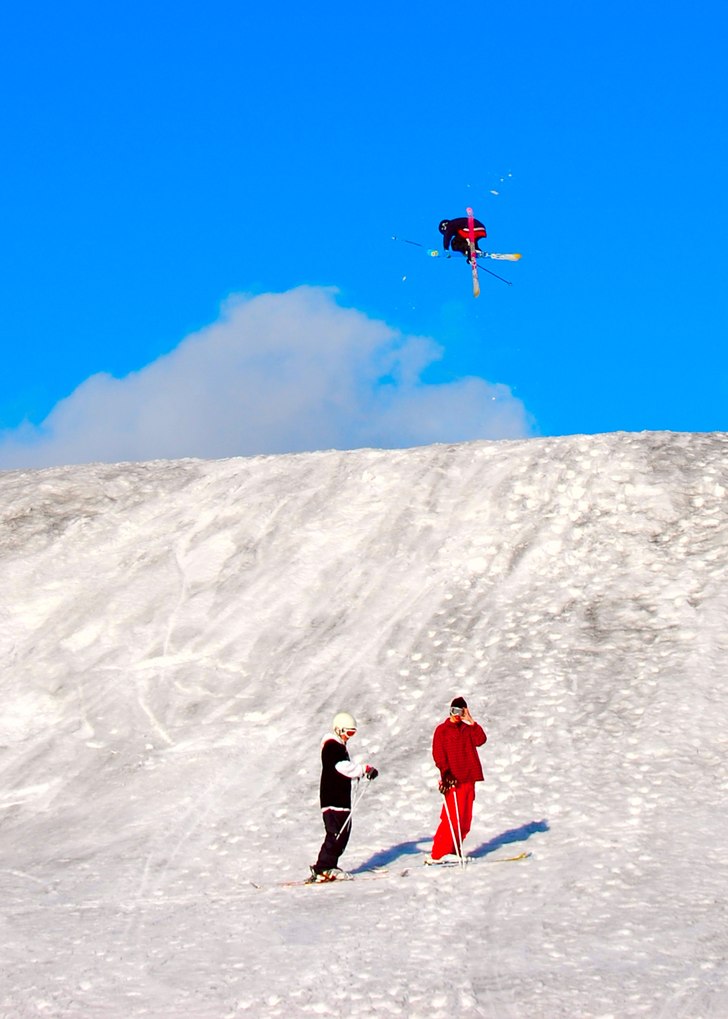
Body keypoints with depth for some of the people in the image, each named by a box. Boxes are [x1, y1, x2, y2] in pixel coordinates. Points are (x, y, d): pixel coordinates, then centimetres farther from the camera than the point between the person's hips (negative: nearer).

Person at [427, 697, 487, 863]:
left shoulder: (467, 729, 15)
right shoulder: (442, 730, 2)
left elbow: (480, 740, -3)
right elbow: (438, 754, -6)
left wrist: (471, 721, -6)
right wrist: (445, 773, -18)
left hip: (468, 779, 6)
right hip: (453, 780, -6)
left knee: (465, 819, 5)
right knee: (453, 818, -13)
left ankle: (453, 851, 12)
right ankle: (438, 854, -11)